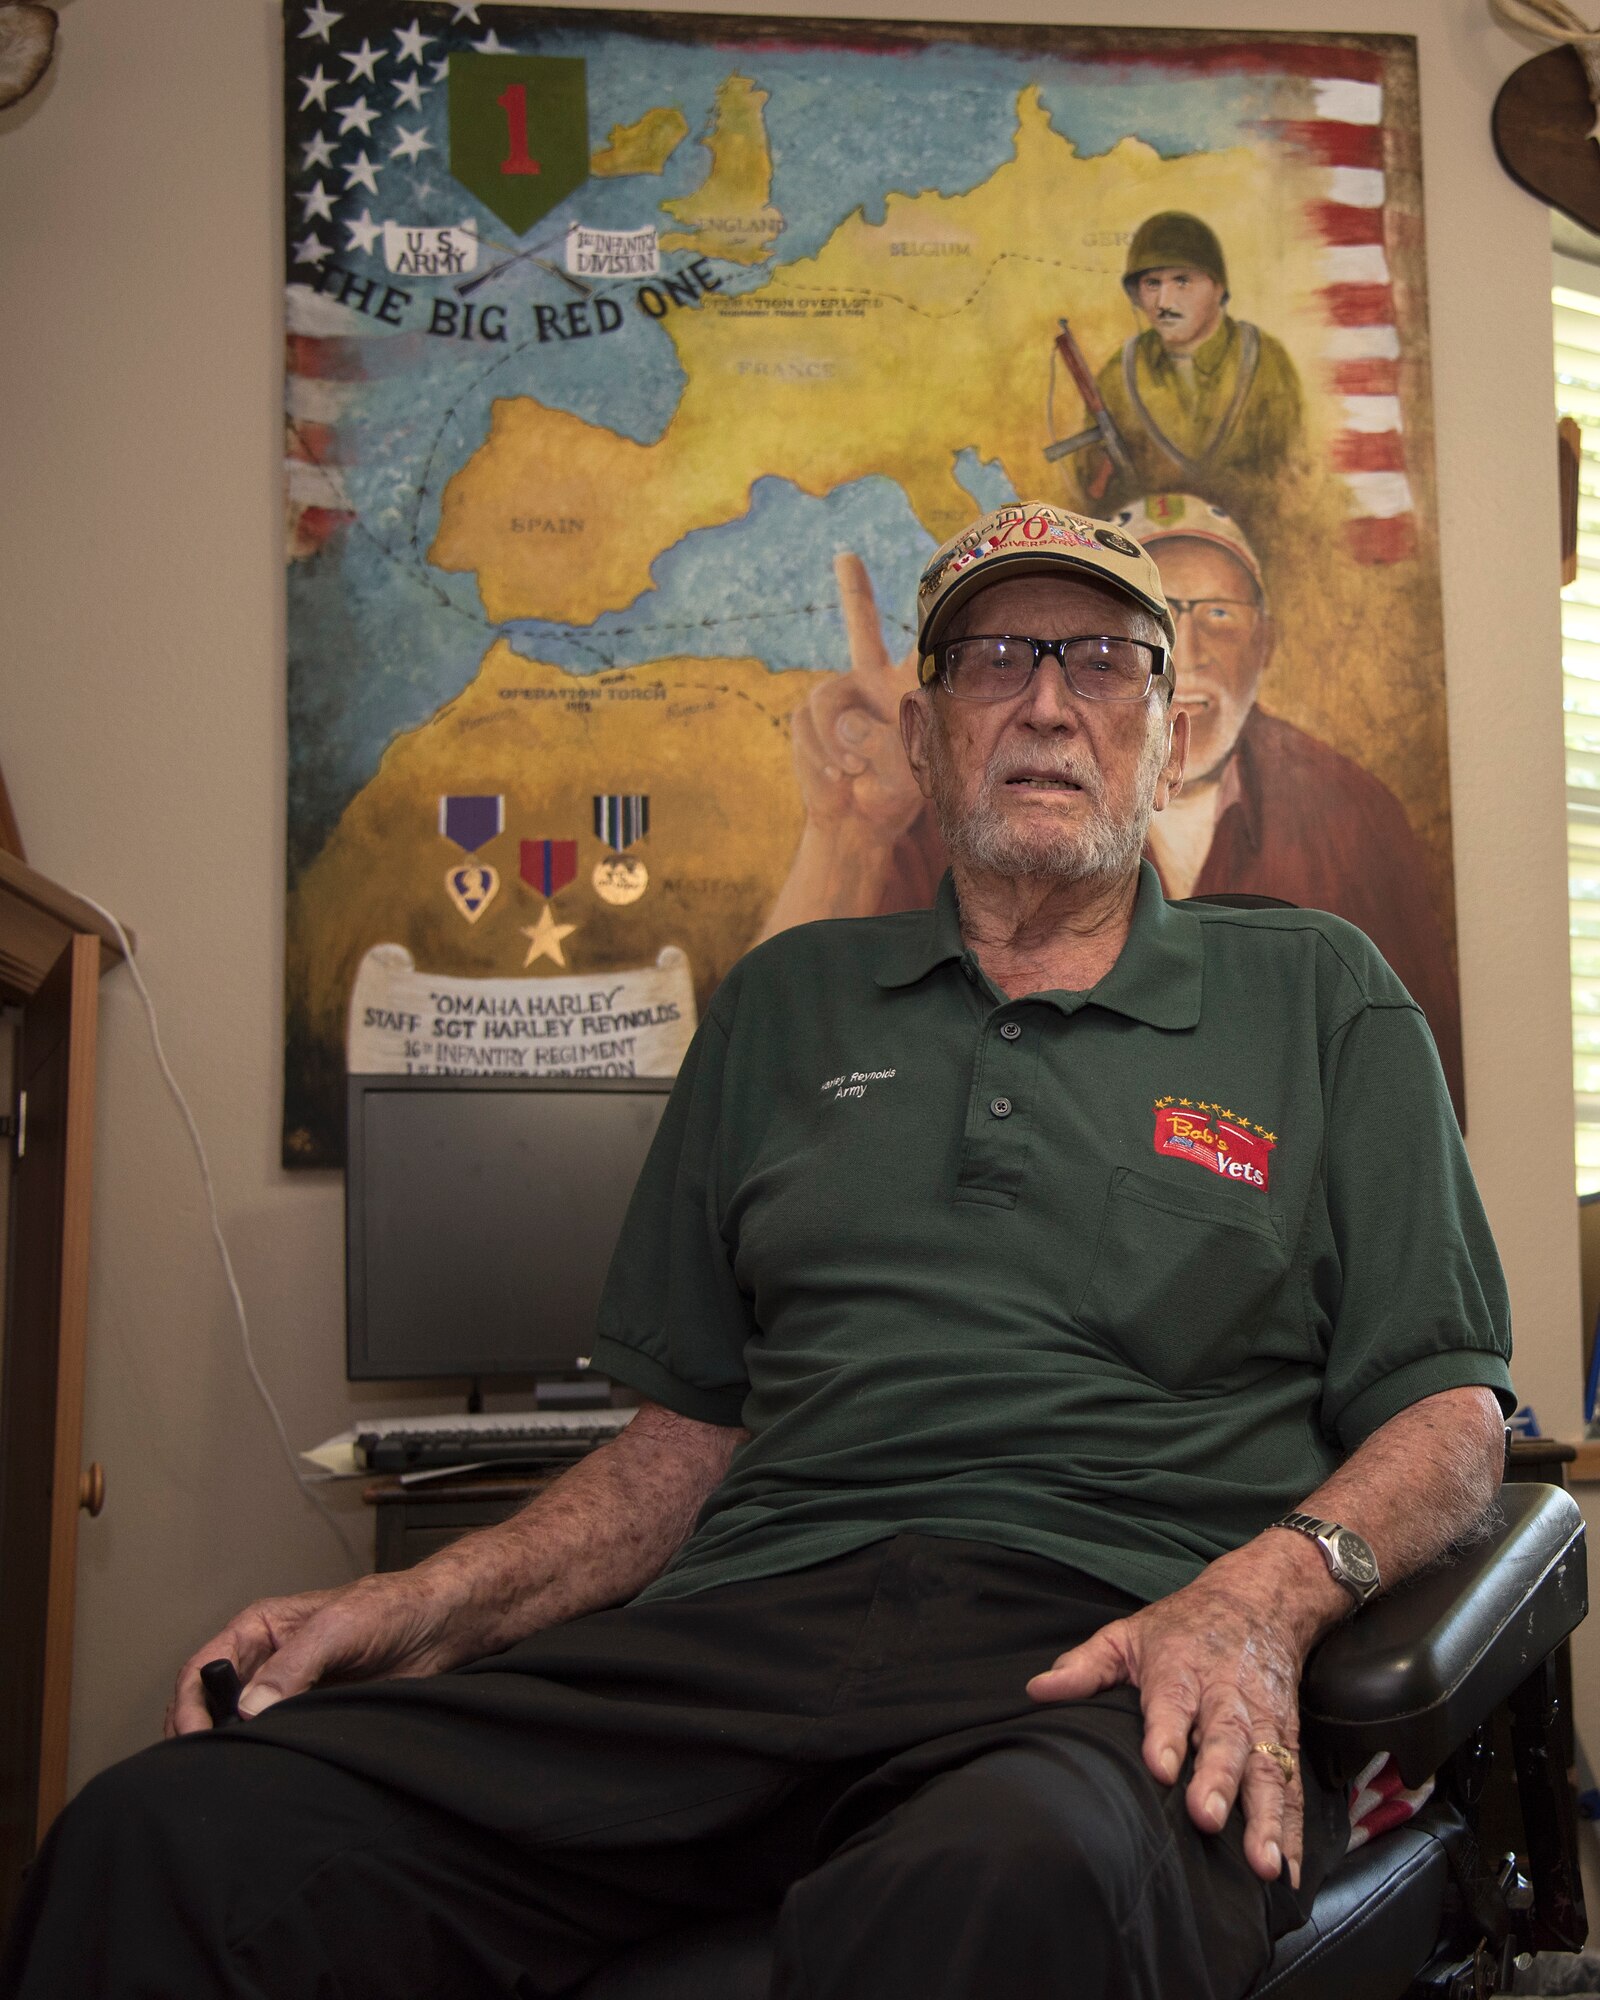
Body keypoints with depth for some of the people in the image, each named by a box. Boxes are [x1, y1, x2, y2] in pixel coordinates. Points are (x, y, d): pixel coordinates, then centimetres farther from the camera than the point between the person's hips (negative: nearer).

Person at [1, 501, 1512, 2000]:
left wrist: (1261, 1594, -13)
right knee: (171, 1832, -22)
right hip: (754, 1623, 3)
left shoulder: (1319, 995, 17)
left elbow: (1451, 1411, 9)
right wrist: (433, 1603, 5)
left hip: (1113, 1654, -2)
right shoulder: (787, 1003, 24)